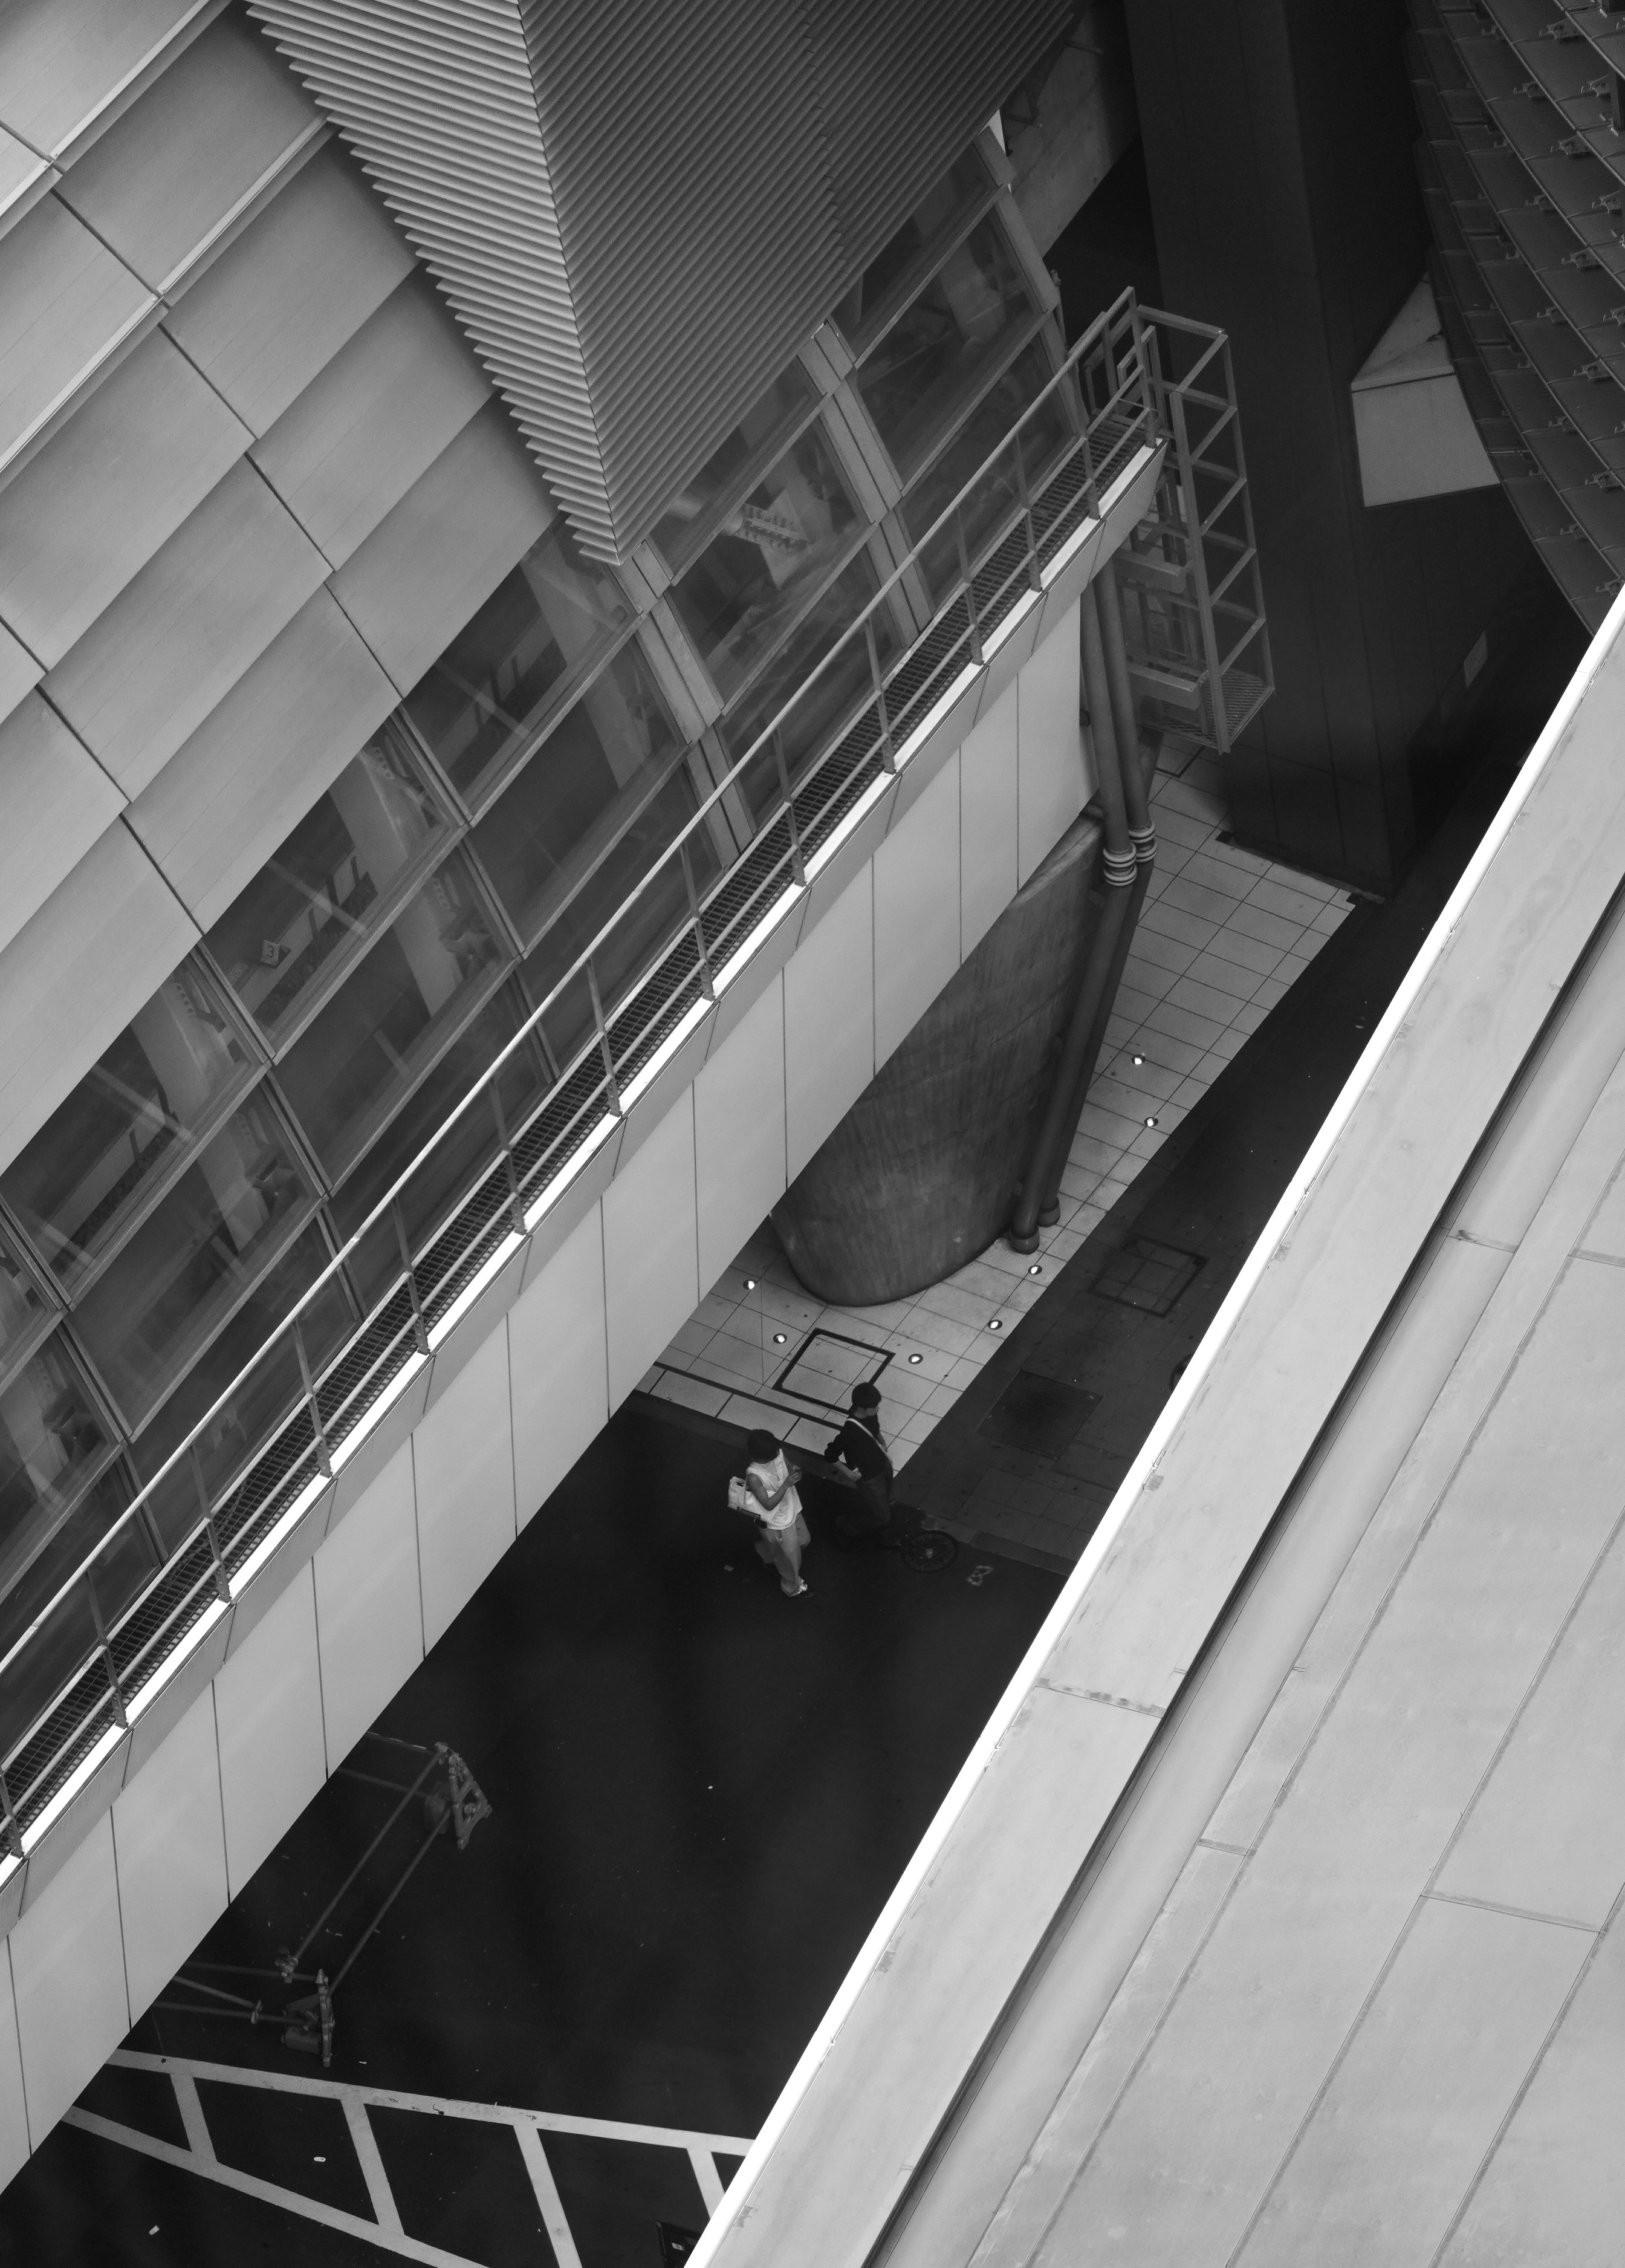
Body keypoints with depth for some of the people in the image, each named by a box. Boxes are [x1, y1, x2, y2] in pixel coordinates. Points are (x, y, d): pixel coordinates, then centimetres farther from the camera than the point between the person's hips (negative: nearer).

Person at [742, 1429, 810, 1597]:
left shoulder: (777, 1454, -19)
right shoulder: (754, 1477, -36)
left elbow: (787, 1466, 2)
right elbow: (769, 1504, -30)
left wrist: (793, 1471, -22)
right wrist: (786, 1485, -38)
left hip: (792, 1509, 7)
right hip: (777, 1523, -7)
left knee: (803, 1540, 31)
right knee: (790, 1558, 15)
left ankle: (764, 1552, 56)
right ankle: (792, 1588, 46)